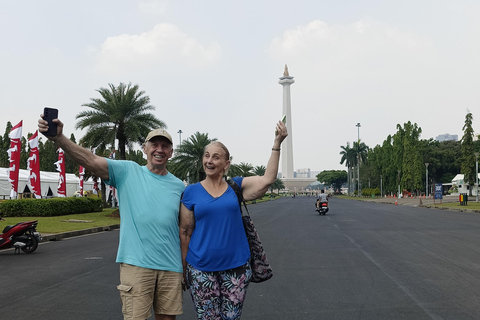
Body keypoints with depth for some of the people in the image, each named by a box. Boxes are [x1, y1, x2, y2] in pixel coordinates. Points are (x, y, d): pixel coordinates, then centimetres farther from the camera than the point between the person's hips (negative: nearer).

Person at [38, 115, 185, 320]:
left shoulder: (178, 186, 9)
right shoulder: (128, 171, 0)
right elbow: (91, 161, -14)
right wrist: (59, 138, -29)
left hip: (170, 266, 4)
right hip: (136, 263, -3)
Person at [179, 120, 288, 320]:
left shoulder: (236, 186, 3)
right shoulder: (192, 191, 0)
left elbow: (267, 179, -11)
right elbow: (185, 232, 2)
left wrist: (277, 144, -17)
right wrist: (184, 268, 3)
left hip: (236, 267, 1)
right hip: (201, 269, -1)